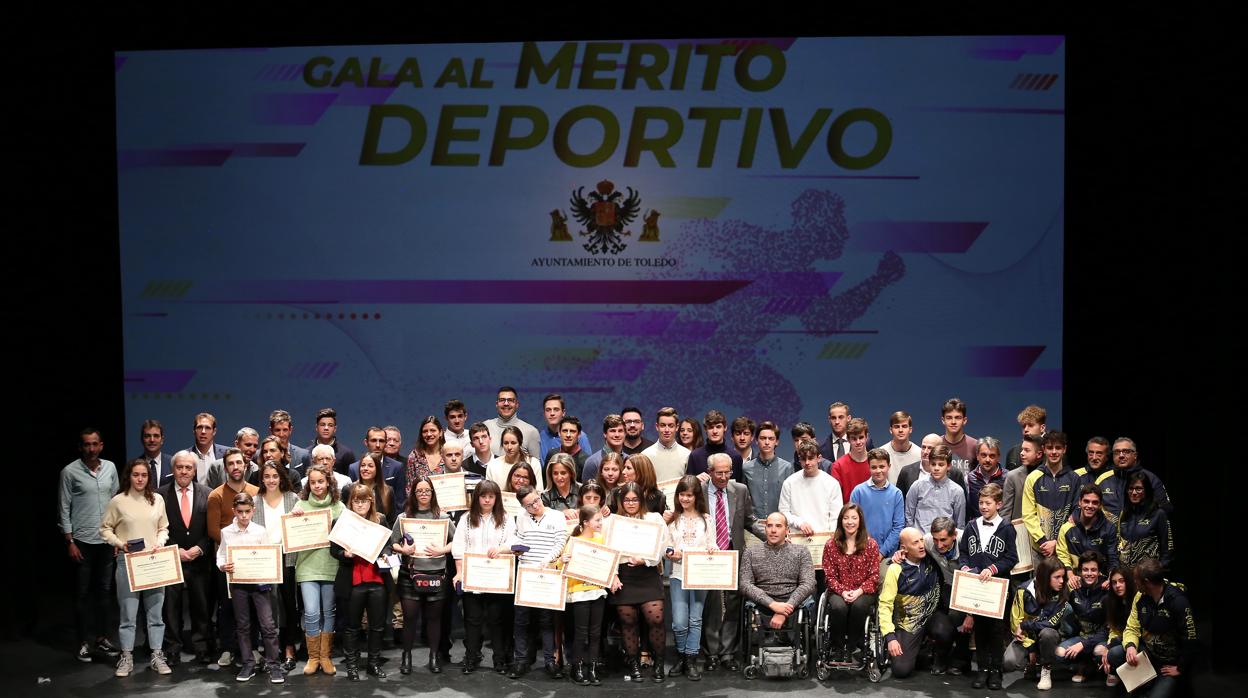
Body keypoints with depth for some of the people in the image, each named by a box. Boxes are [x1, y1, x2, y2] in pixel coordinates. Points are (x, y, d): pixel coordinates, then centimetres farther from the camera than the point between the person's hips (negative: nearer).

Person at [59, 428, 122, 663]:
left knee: (104, 591, 9)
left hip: (107, 540, 3)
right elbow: (64, 509, -4)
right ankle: (84, 642, 11)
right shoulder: (70, 472, -6)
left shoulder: (110, 468, 5)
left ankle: (102, 638, 18)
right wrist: (70, 542, -7)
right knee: (82, 593, 3)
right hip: (82, 541, -3)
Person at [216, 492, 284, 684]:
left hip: (259, 581, -1)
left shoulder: (260, 531, -1)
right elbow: (220, 556, 4)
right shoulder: (226, 532, 2)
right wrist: (223, 566, -17)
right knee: (243, 625, 10)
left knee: (268, 624, -5)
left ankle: (273, 665, 3)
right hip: (237, 582, 2)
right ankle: (248, 664, 21)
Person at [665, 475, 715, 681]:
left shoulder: (706, 519, 9)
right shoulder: (673, 520, 8)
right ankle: (681, 656, 17)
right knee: (679, 622, -5)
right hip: (678, 573, 0)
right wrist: (671, 555, -13)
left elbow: (712, 546, 8)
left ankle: (691, 660, 12)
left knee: (695, 619, 2)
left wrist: (713, 551, -14)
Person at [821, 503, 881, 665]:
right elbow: (830, 576, 3)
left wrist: (859, 591, -16)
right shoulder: (831, 545, 5)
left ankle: (852, 647, -14)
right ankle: (838, 649, -13)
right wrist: (843, 591, -15)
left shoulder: (871, 544, 3)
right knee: (838, 607, -33)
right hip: (838, 592, 0)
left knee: (859, 605, -35)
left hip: (864, 592, 0)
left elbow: (874, 576, 0)